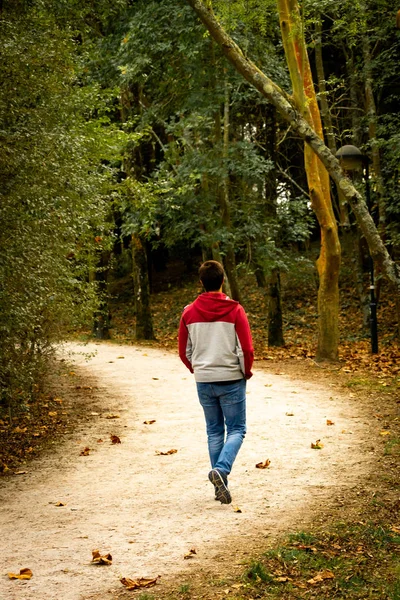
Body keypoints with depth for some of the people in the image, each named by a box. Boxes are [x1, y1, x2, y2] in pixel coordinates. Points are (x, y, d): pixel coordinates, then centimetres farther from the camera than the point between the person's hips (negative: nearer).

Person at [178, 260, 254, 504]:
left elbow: (184, 351, 6)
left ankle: (221, 485, 14)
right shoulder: (235, 310, -9)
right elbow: (246, 349, -12)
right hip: (231, 379, -3)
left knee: (214, 431, 13)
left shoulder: (189, 312, 0)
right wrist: (246, 372, 6)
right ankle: (221, 469, -18)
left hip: (203, 381, 3)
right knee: (236, 429, 7)